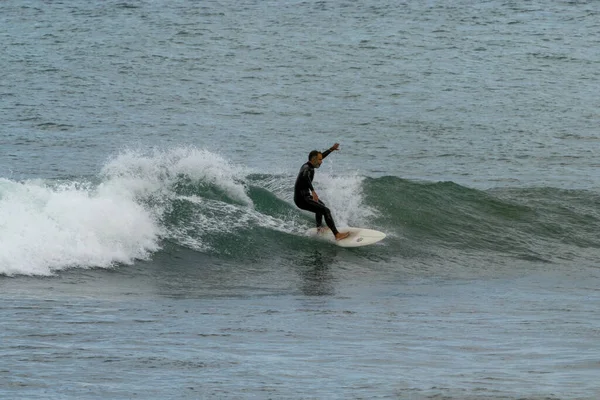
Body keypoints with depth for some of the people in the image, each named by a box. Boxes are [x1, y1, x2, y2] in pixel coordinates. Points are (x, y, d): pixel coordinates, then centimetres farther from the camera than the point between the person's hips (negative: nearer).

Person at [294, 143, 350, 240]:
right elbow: (305, 177, -47)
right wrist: (313, 191, -57)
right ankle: (337, 235, -22)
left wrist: (331, 149, 29)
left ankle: (319, 228, 49)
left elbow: (321, 155, 25)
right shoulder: (307, 169, -23)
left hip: (305, 196, 11)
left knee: (320, 205, 36)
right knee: (326, 211, -18)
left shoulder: (307, 166, 7)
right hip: (302, 199, -11)